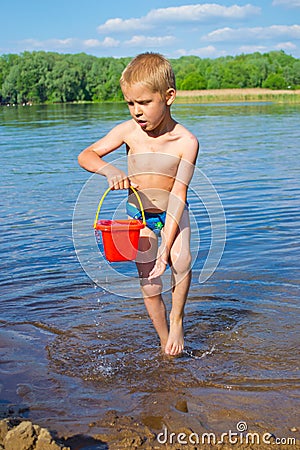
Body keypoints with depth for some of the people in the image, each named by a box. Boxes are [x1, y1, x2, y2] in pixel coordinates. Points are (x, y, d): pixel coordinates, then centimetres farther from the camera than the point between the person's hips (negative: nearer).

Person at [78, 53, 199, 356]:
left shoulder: (186, 141, -18)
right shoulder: (128, 131, -11)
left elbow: (178, 195, -21)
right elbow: (86, 156, -8)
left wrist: (166, 246, -26)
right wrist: (109, 170, -31)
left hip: (173, 214, -2)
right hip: (139, 217, 2)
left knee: (181, 261, -29)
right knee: (149, 289, 0)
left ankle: (177, 319, -1)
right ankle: (166, 344, 21)